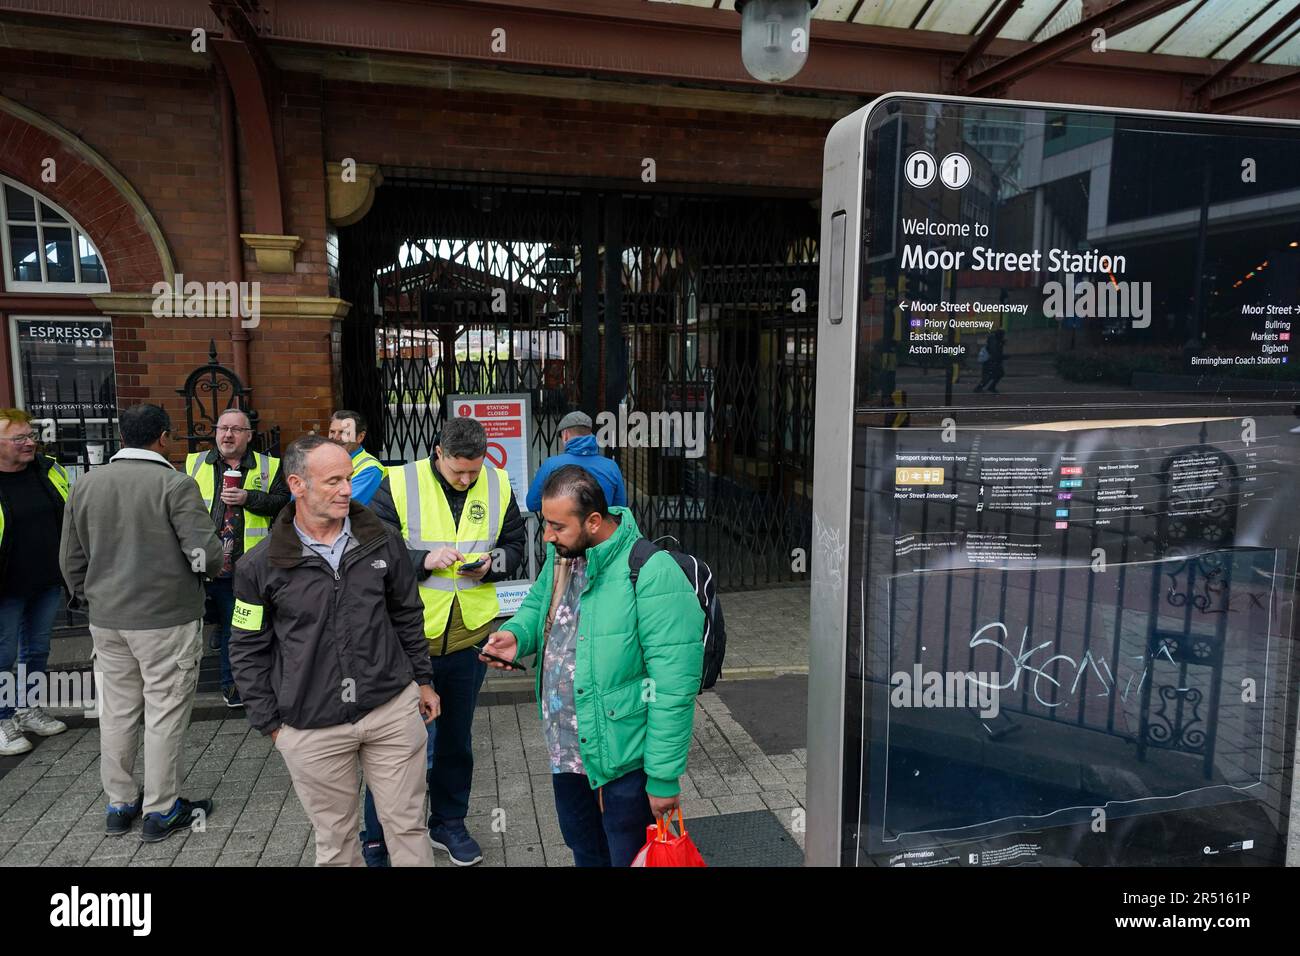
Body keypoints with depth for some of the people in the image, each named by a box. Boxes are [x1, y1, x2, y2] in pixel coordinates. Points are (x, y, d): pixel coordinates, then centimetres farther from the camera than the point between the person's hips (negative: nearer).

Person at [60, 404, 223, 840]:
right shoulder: (174, 484, -14)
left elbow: (71, 559, 11)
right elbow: (206, 552, -20)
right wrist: (219, 558, 2)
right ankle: (161, 811, 14)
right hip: (167, 619, -6)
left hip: (106, 620, 6)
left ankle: (119, 804, 28)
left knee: (116, 712, 15)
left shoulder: (86, 484, 4)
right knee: (165, 713, 5)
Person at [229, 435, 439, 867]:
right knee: (335, 839, 15)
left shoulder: (382, 541, -1)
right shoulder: (260, 567, -7)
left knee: (408, 829, 11)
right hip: (312, 729, -1)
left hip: (394, 710, 1)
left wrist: (422, 679, 12)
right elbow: (249, 651, 2)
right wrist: (271, 722, 3)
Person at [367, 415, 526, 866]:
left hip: (470, 633, 3)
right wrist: (423, 560, -24)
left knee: (456, 736, 18)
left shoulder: (498, 486, -2)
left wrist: (492, 562, -13)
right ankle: (378, 837, 27)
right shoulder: (399, 484, -12)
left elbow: (514, 544, 8)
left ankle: (449, 823, 38)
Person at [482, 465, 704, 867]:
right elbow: (538, 601, 18)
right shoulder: (561, 555, -2)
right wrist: (517, 634, -6)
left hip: (624, 760, -7)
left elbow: (674, 685, -27)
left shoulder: (652, 574, -28)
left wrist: (664, 777, -22)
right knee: (584, 853, 28)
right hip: (566, 753, 8)